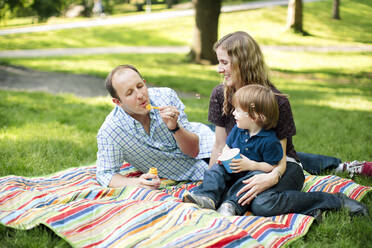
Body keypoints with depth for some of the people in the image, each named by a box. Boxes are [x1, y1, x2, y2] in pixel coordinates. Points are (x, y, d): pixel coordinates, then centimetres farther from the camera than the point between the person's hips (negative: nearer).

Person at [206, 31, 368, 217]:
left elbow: (280, 156, -15)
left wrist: (272, 177, -37)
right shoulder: (220, 95, -3)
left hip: (283, 167, -4)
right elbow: (220, 145, 3)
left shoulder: (277, 101, -17)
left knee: (262, 205, -37)